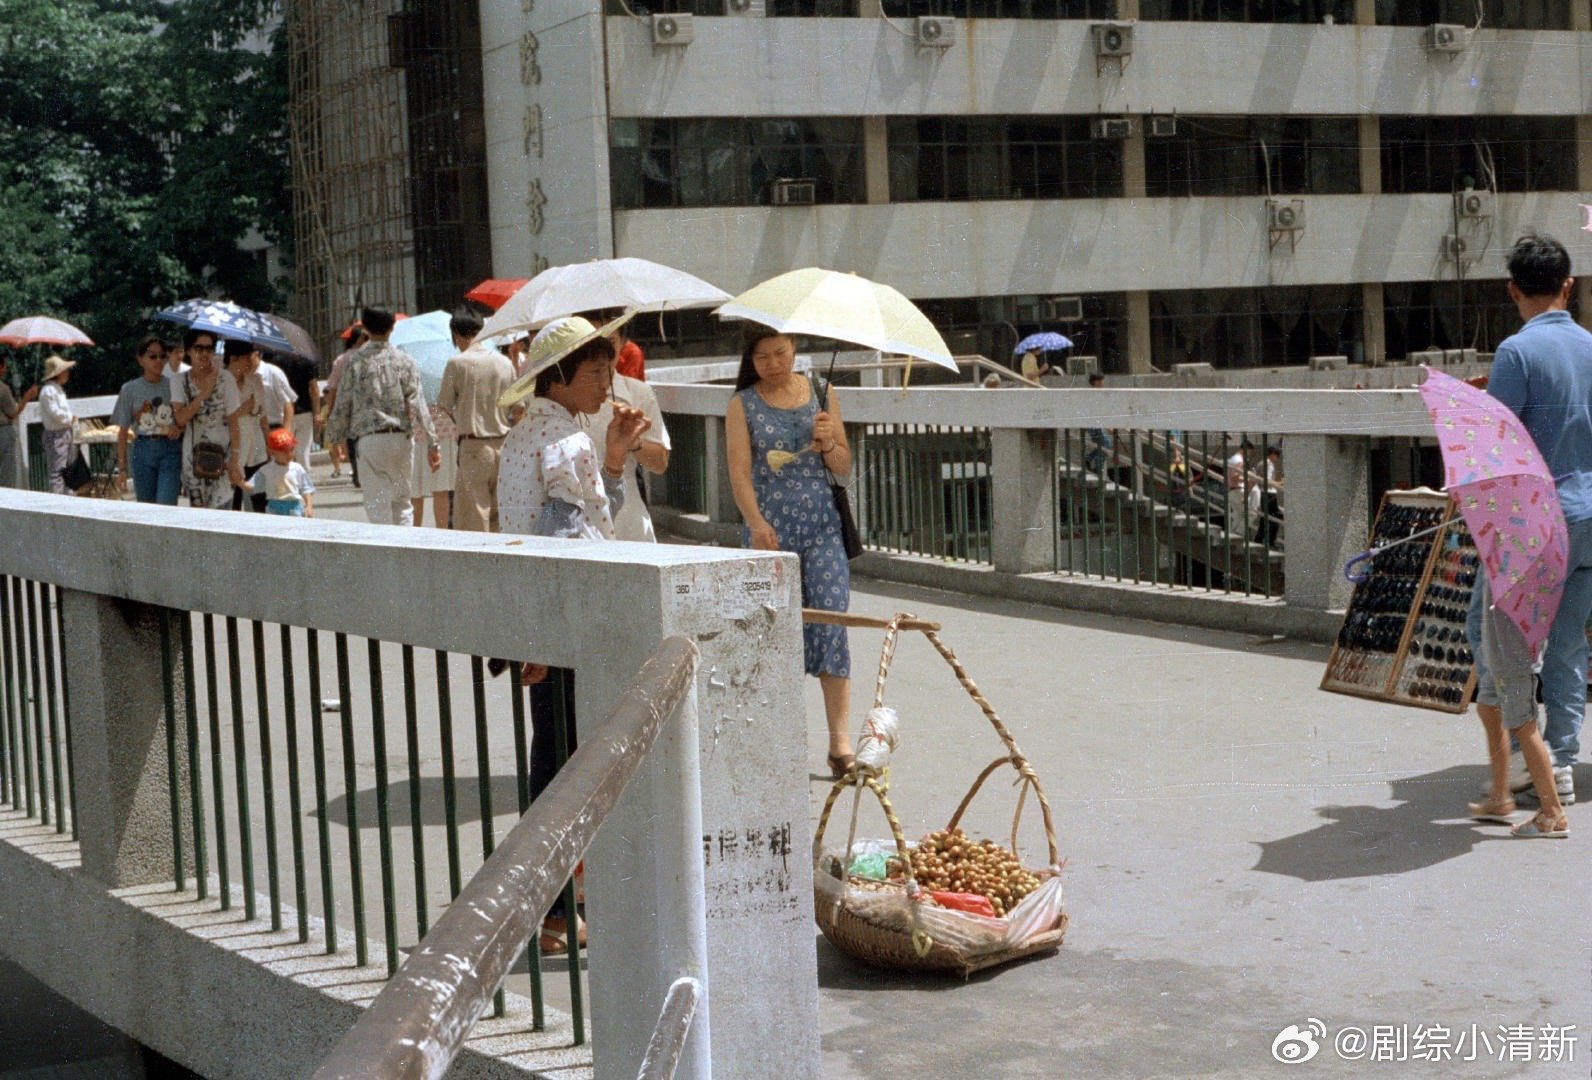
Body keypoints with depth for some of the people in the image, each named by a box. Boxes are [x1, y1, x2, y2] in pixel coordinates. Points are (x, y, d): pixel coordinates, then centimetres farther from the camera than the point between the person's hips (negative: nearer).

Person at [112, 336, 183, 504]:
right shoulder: (130, 389, 3)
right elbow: (123, 432, 6)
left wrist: (180, 428, -13)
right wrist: (122, 468, 2)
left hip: (170, 449, -1)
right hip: (143, 451, 1)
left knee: (165, 508, -14)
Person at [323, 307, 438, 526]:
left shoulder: (355, 361, 1)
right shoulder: (404, 361, 1)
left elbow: (342, 405, 2)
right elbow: (417, 405, -3)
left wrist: (334, 439, 14)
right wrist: (432, 443, -3)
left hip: (368, 439, -1)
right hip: (400, 437, 1)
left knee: (377, 505, 1)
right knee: (402, 501, 13)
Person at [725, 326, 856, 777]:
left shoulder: (821, 394, 9)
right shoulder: (743, 405, 4)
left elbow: (844, 467, 12)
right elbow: (740, 470, -6)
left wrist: (829, 443, -9)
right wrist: (756, 523, -20)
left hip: (822, 524, 1)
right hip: (770, 526, -1)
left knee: (831, 617, -9)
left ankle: (840, 741, -10)